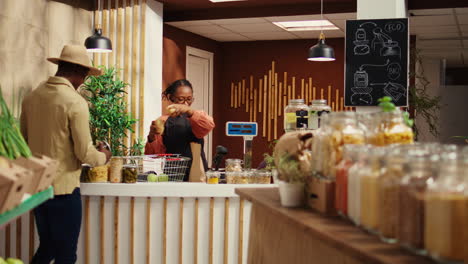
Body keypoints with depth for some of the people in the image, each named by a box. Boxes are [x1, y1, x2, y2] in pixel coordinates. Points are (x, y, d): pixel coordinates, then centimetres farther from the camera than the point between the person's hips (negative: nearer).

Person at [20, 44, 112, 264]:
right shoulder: (75, 102, -16)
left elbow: (24, 139, 12)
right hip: (63, 188, -7)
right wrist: (103, 157, 5)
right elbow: (85, 153, -16)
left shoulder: (31, 97, 3)